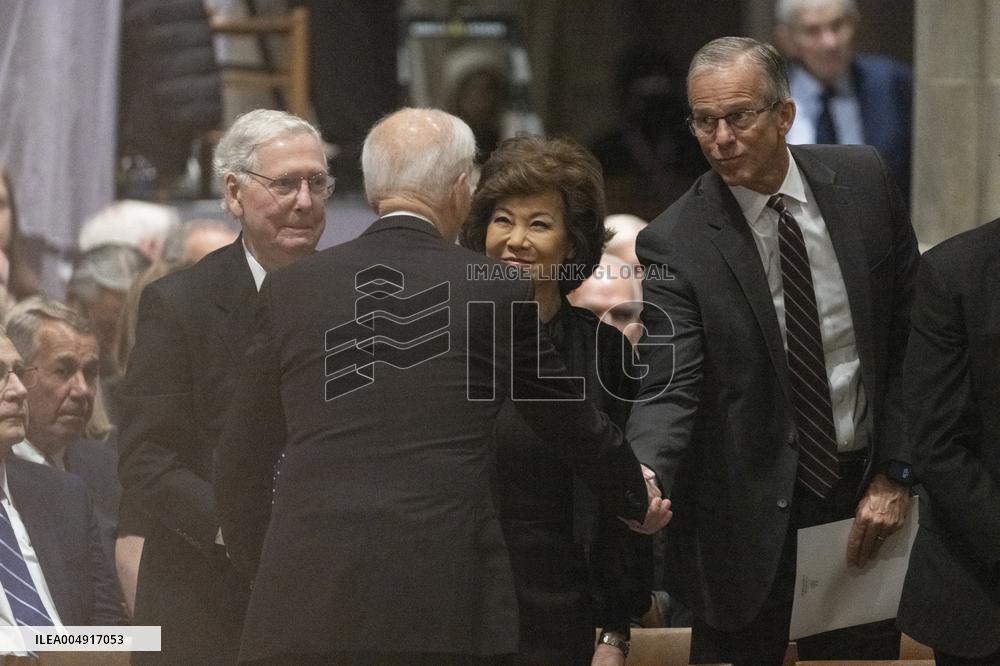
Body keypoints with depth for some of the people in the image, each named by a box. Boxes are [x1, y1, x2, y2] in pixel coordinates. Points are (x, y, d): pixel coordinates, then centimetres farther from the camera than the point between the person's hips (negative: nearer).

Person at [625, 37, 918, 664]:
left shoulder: (863, 180, -1)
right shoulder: (676, 244, -11)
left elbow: (910, 333, 4)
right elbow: (670, 391, -17)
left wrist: (895, 472, -2)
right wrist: (646, 479, -38)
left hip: (866, 498, 3)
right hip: (751, 524, -2)